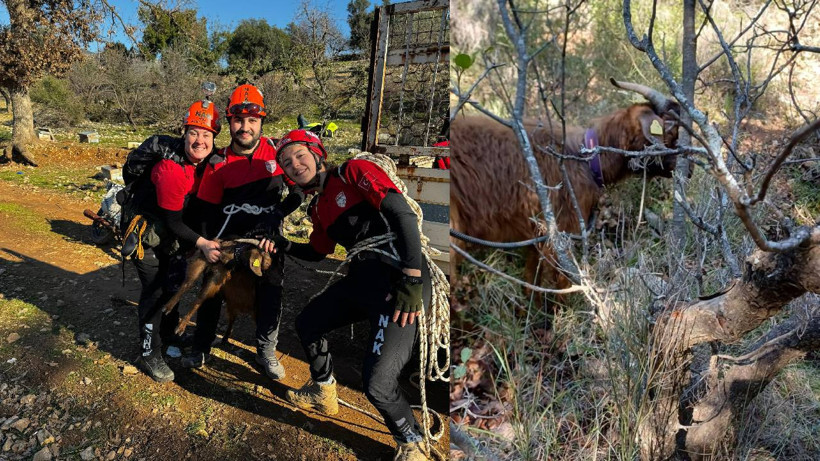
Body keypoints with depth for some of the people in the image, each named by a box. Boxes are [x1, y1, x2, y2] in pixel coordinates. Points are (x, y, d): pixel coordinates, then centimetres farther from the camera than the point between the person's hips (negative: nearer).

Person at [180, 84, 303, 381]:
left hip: (268, 236, 0)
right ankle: (201, 349, 28)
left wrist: (279, 211, -16)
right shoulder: (219, 163, -6)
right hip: (229, 237, 1)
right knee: (212, 290, 7)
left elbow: (301, 187, -2)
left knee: (270, 295, 3)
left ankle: (267, 351, 24)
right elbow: (209, 210, -1)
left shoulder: (277, 151, -8)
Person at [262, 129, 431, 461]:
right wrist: (283, 245, 12)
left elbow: (403, 213, -19)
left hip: (400, 279, -9)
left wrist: (412, 279, -26)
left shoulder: (354, 171, -8)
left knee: (377, 384, -17)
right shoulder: (318, 208, 18)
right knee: (307, 324, 24)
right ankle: (323, 393, 48)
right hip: (361, 279, 9)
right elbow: (318, 252, 31)